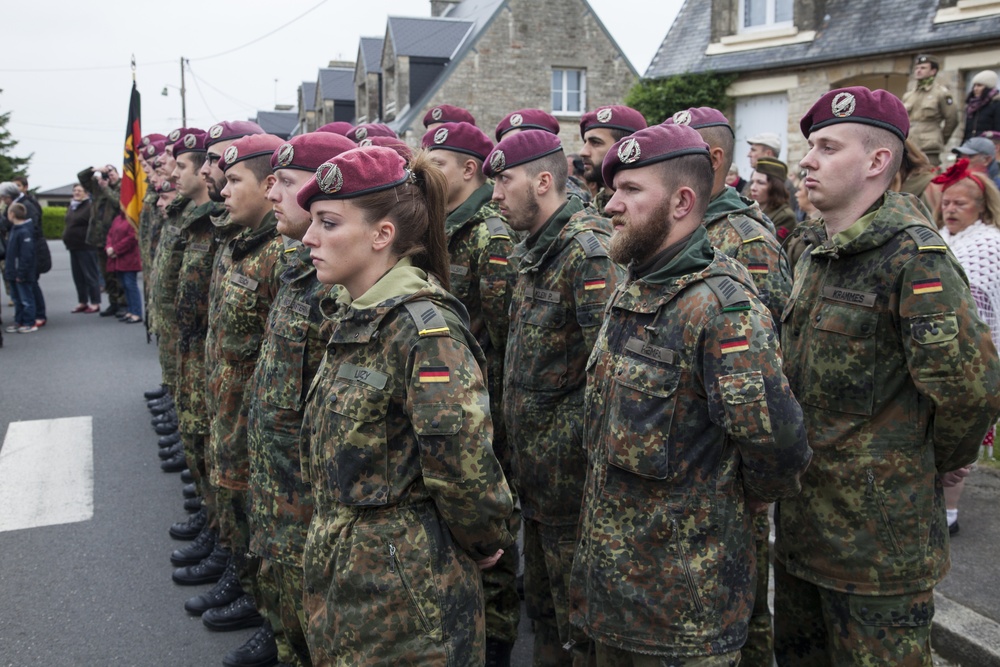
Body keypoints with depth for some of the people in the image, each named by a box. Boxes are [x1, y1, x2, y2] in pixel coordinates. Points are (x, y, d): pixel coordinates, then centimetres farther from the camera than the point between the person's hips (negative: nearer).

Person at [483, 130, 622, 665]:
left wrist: (591, 444, -22)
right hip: (531, 457, 9)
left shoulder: (588, 251, -20)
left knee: (579, 607, 8)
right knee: (541, 599, 24)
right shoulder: (531, 250, 10)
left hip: (570, 464, -9)